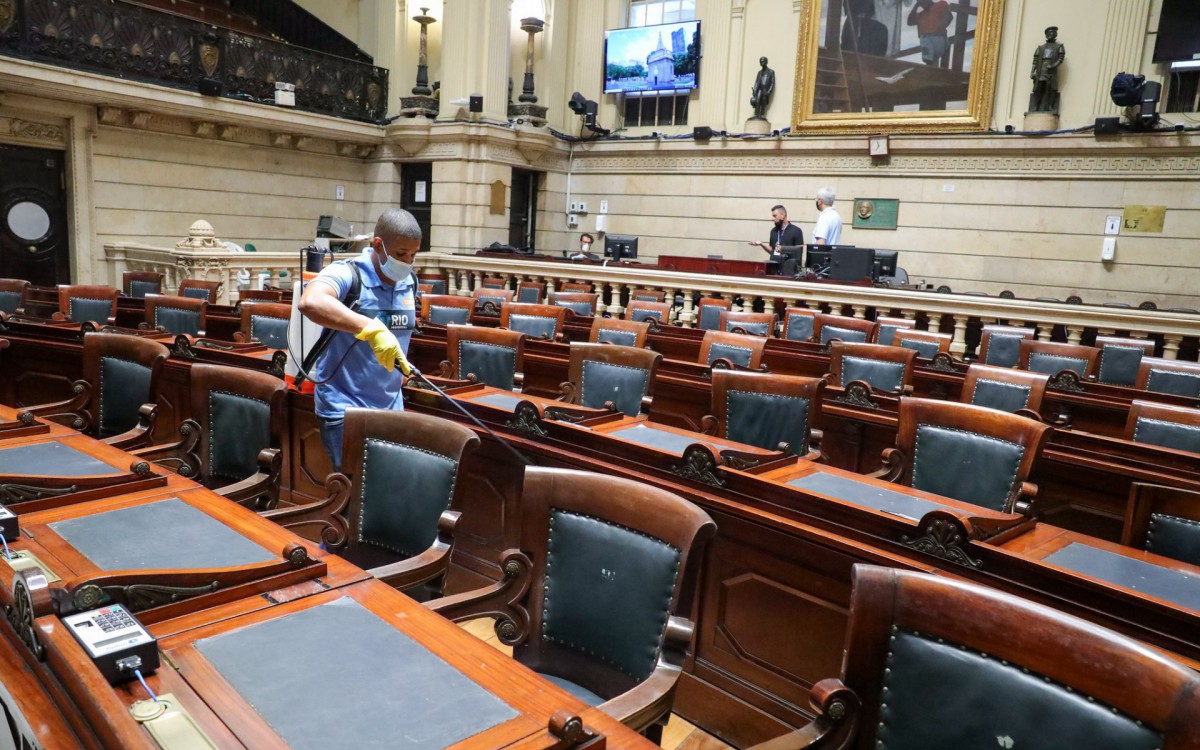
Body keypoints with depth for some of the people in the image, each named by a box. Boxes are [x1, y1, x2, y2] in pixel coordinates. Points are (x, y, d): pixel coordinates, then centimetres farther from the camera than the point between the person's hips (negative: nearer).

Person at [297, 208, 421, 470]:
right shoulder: (347, 274, -15)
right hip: (344, 409, -6)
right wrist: (371, 329, -44)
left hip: (391, 407, 7)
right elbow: (310, 302, -37)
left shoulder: (409, 283, 6)